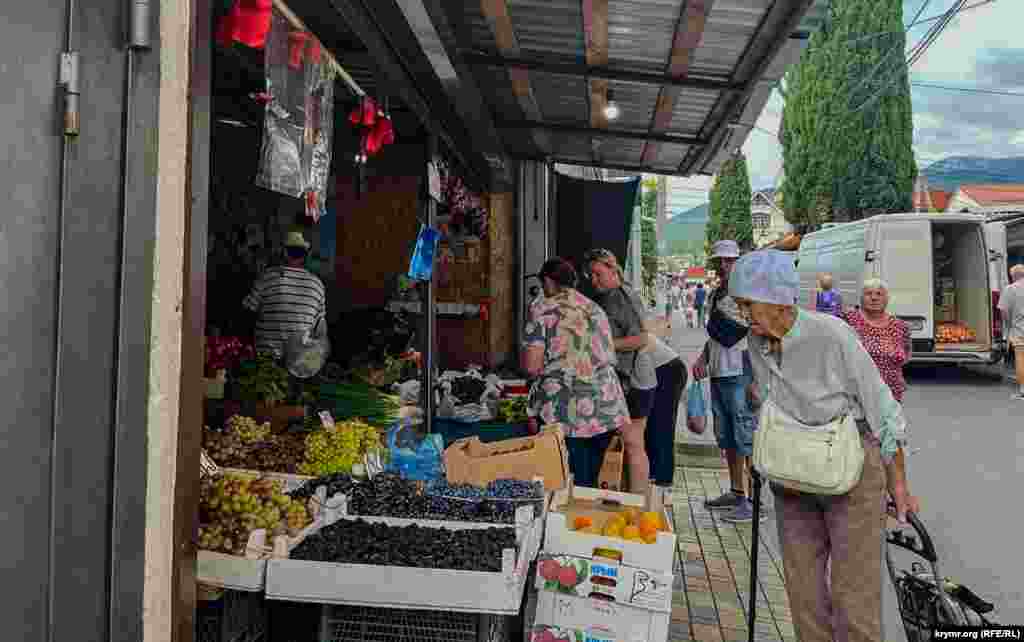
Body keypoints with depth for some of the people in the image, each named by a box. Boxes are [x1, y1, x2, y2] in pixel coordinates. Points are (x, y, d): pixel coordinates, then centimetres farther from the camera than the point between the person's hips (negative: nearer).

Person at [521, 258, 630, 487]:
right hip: (606, 410, 6)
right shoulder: (596, 309, 16)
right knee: (592, 483, 15)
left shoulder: (542, 308, -2)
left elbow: (532, 366, -8)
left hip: (564, 413, -6)